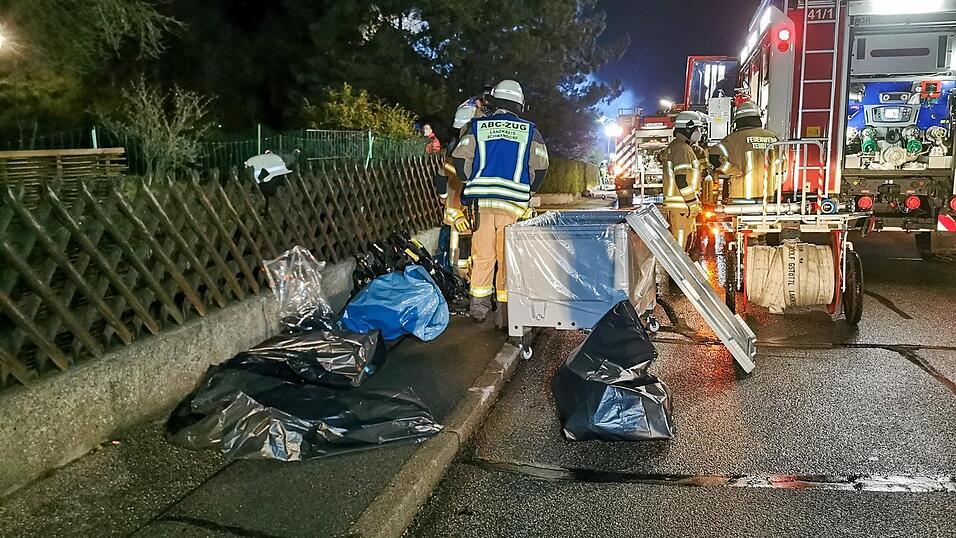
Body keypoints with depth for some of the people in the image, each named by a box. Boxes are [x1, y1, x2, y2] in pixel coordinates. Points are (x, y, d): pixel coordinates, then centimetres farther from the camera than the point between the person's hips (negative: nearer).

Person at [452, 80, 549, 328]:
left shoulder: (477, 126, 7)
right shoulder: (530, 131, 6)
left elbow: (460, 159, 0)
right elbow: (540, 167, 2)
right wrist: (527, 192, 16)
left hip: (481, 201, 1)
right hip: (513, 203, -1)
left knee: (482, 254, 12)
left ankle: (479, 306, 18)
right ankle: (505, 313, 5)